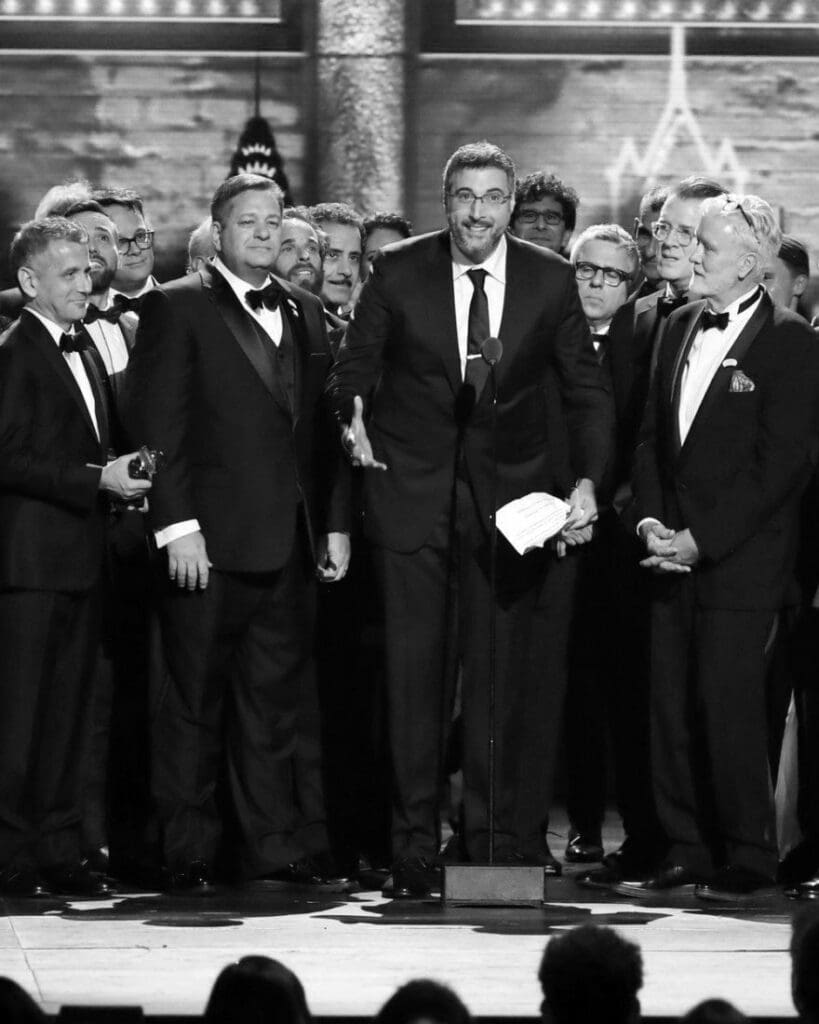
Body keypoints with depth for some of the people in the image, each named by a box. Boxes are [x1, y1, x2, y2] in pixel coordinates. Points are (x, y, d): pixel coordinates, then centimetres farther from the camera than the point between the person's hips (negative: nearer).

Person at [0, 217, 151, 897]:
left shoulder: (82, 353, 19)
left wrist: (120, 475, 6)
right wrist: (97, 479, -19)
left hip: (80, 560, 8)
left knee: (68, 711, 10)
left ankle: (59, 851, 14)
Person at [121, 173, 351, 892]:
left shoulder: (305, 314, 16)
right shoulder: (177, 308, -1)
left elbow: (323, 428, 18)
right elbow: (156, 425, -7)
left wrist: (336, 522, 11)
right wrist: (177, 524, -14)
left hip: (291, 541, 5)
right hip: (209, 538, -5)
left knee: (278, 699, 6)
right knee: (195, 703, 0)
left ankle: (276, 848, 10)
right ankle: (189, 854, 5)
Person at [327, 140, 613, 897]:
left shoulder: (550, 280, -1)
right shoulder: (398, 273, -3)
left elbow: (587, 391, 4)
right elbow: (354, 370, 6)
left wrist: (587, 480, -8)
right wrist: (355, 418, -14)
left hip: (511, 491, 1)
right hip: (412, 490, -1)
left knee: (507, 677, 1)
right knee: (415, 673, -1)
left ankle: (508, 843, 9)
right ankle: (415, 849, 4)